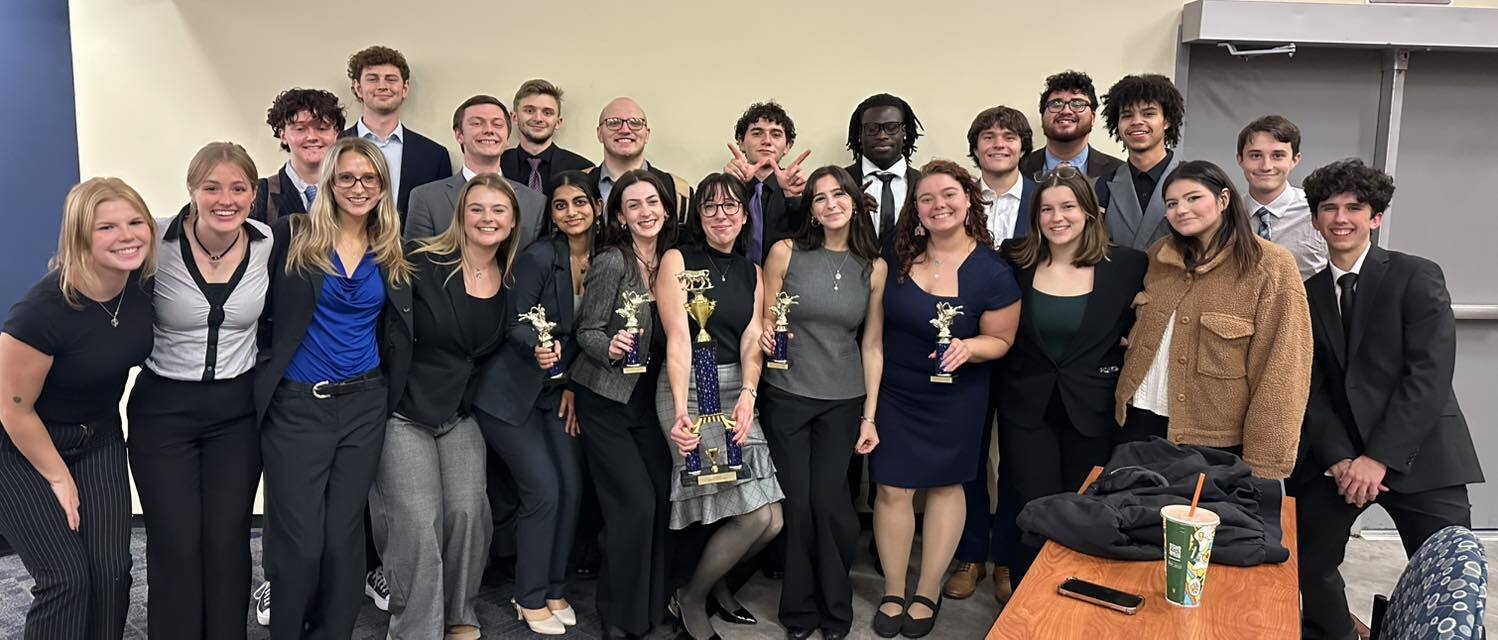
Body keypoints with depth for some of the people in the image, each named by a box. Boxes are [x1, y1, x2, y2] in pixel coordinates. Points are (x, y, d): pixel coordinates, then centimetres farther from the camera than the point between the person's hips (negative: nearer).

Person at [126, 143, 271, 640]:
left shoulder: (268, 245, -7)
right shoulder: (156, 242, -16)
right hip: (163, 409, -2)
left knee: (228, 541, 5)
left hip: (237, 411, 2)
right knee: (175, 545, 1)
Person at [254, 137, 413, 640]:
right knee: (300, 541, -2)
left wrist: (390, 388, 7)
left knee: (344, 534, 7)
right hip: (297, 406, -3)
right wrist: (263, 367, -6)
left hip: (365, 405, 3)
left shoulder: (391, 253, 8)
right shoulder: (293, 236, -4)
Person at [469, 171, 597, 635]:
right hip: (511, 392, -6)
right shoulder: (538, 257, -15)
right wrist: (538, 349, -34)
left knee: (572, 488, 1)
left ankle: (554, 590, 19)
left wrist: (574, 385, 1)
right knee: (543, 491, -8)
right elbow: (514, 325, -14)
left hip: (559, 391, 6)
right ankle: (531, 599, 10)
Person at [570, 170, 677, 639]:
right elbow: (586, 333, -12)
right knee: (635, 504, -7)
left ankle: (652, 602, 22)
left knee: (662, 498, 2)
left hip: (648, 398, 5)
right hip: (605, 400, -5)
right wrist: (610, 348, -31)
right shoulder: (611, 263, -15)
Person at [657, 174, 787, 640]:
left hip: (737, 391, 6)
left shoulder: (750, 272, 16)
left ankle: (716, 579, 28)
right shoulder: (678, 260, -1)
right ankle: (690, 600, 10)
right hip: (689, 390, -5)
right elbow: (678, 338, -12)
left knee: (772, 521, -2)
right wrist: (681, 410, -23)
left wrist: (748, 396, -15)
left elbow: (752, 341, 4)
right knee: (755, 516, -13)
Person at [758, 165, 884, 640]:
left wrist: (870, 416, 1)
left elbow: (872, 345, 4)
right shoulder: (785, 253, -4)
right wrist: (765, 335, -21)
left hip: (843, 403, 1)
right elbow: (763, 320, 3)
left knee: (829, 501, -2)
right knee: (796, 502, 3)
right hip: (785, 397, -1)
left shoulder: (874, 268, 1)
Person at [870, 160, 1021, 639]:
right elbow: (875, 314, 8)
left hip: (954, 396, -2)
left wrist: (968, 348, -25)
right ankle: (893, 591, 20)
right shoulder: (897, 254, -6)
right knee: (893, 488, 3)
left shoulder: (992, 272, -14)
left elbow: (999, 340, -5)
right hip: (893, 389, 2)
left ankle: (928, 592, 28)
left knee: (944, 485, 12)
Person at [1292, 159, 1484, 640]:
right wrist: (1338, 458, -10)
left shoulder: (1417, 277, -3)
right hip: (1335, 458, 4)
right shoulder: (1307, 294, 9)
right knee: (1308, 567, 5)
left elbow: (1430, 376, -12)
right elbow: (1311, 387, 4)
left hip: (1418, 456, -4)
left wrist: (1379, 458, -17)